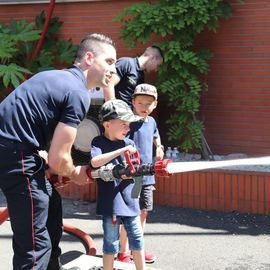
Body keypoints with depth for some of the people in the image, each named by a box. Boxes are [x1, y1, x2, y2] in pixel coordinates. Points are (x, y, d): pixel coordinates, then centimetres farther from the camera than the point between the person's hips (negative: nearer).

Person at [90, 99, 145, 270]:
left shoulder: (130, 143, 5)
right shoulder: (99, 142, -8)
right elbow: (95, 162, -26)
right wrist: (121, 150, -27)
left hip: (129, 199, 4)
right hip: (110, 200, -4)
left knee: (136, 236, 12)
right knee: (111, 241, 3)